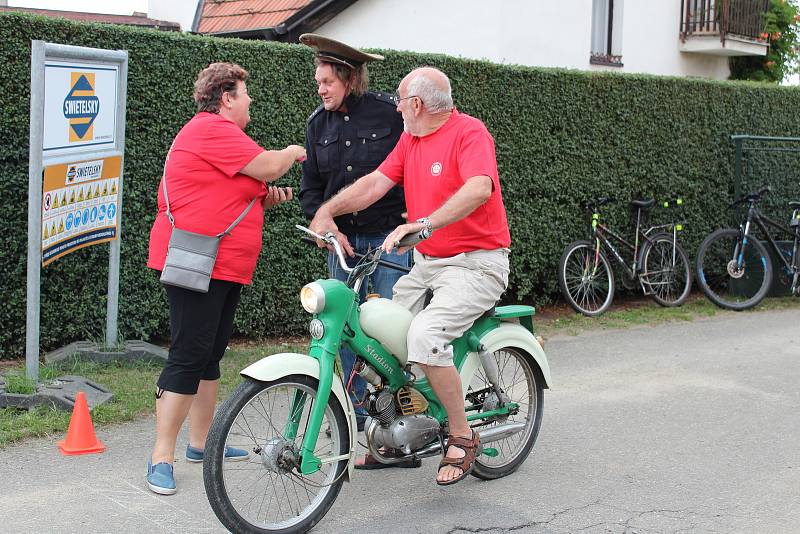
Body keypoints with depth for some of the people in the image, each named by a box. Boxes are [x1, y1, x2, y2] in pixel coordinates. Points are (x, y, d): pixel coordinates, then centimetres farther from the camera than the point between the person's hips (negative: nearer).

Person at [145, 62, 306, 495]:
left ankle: (201, 442, 25)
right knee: (188, 357, -11)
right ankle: (161, 457, -8)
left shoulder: (219, 132, 23)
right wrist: (291, 153, 4)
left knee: (210, 355, 15)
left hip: (225, 266, 11)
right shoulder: (212, 129, -12)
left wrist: (267, 198, 13)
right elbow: (266, 167, -17)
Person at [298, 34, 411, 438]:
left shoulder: (391, 113, -7)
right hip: (343, 238, 5)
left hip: (390, 237, -5)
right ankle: (353, 409, 18)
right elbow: (311, 186, 11)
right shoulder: (319, 123, 8)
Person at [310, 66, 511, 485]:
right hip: (426, 263, 9)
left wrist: (424, 224, -42)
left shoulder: (469, 132, -13)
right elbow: (376, 182, 7)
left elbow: (480, 188, -30)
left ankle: (462, 436, -11)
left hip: (475, 264, -9)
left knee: (424, 336, -29)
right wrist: (328, 209, -8)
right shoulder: (410, 139, 13)